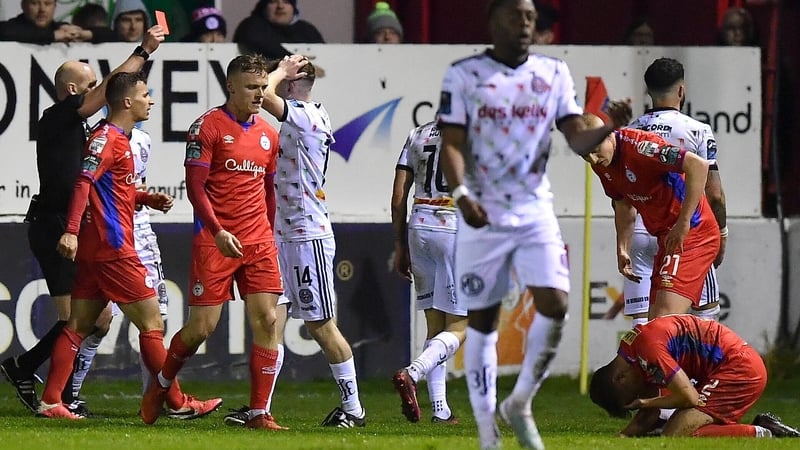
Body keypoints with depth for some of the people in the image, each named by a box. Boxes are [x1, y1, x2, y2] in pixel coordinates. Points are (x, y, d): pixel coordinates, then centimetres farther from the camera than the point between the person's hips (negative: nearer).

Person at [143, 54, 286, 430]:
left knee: (267, 321, -7)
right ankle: (161, 384, 23)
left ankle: (259, 413, -3)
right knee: (202, 326, -4)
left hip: (258, 242, 5)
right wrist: (217, 232, -20)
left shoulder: (268, 134, 13)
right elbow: (195, 186, -10)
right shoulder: (208, 126, -6)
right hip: (215, 241, -5)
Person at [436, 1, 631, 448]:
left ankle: (520, 404, 6)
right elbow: (452, 143, -5)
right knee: (481, 321, 2)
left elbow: (578, 138, 4)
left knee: (554, 306, -14)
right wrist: (461, 193, -22)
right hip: (482, 216, -2)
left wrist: (611, 127, -17)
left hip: (536, 211, 2)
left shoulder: (554, 74, 8)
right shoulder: (465, 75, -1)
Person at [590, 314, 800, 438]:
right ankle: (765, 427, 5)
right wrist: (622, 437, -1)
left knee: (675, 436, -19)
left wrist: (645, 402, -5)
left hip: (738, 367, -11)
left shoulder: (648, 346, -19)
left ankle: (762, 434, -17)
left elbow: (689, 397, -20)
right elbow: (649, 417, 16)